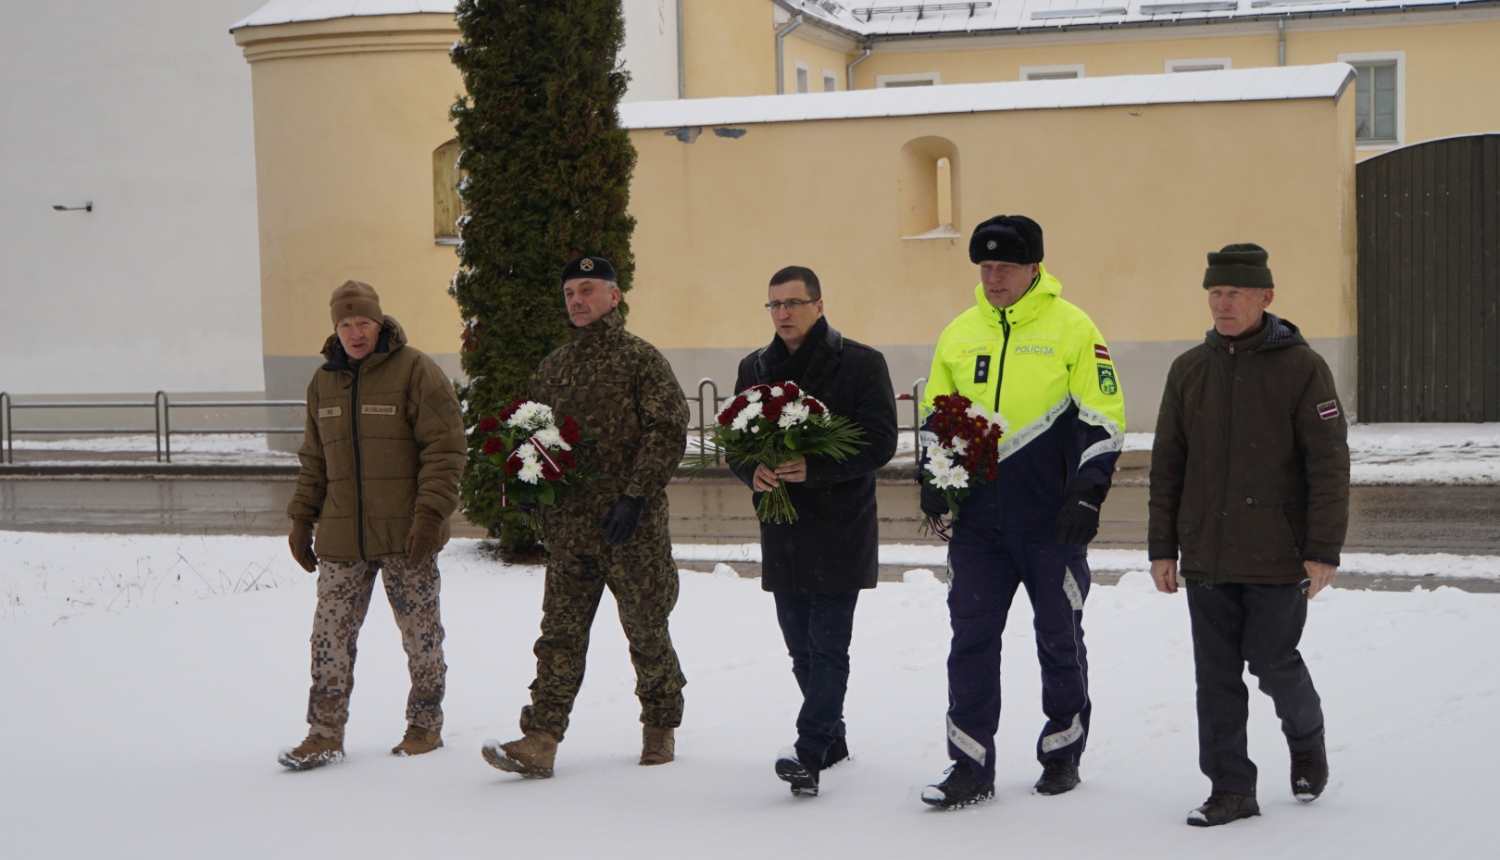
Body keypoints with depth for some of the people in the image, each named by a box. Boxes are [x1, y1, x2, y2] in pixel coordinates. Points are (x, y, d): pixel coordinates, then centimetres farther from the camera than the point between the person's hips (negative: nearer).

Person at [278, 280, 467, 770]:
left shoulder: (415, 371, -6)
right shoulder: (324, 381, 11)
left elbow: (445, 448, -9)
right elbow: (314, 458, 20)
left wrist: (430, 513, -17)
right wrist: (302, 517, 13)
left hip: (406, 534, -4)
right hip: (341, 536, 5)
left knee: (420, 633, 6)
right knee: (331, 634, 0)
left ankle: (425, 727, 19)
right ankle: (325, 734, 6)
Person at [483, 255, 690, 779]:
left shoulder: (641, 359, -3)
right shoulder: (553, 367, 14)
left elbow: (669, 432, -9)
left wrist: (635, 496, -16)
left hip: (632, 527, -5)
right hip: (568, 525, 5)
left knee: (645, 629, 6)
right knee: (560, 633, -1)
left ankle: (660, 729, 21)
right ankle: (539, 741, -6)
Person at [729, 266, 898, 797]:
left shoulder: (861, 364, -5)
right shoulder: (755, 369, 12)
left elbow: (880, 441, -11)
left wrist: (814, 469, -23)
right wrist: (752, 470, -11)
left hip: (840, 527, -6)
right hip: (782, 529, 6)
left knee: (828, 644, -8)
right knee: (801, 644, 13)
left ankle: (811, 751, -11)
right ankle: (831, 738, 27)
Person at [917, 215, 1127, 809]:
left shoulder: (1072, 328, -4)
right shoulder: (959, 333, 9)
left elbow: (1103, 422, -5)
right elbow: (934, 415, 18)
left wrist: (1086, 494, -13)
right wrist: (933, 480, 5)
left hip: (1051, 518, -3)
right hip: (978, 518, 4)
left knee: (1059, 637, 8)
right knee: (971, 638, 0)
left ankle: (1062, 755, 23)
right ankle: (971, 768, 4)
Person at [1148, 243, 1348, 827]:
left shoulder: (1301, 368, -6)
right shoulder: (1189, 371, 6)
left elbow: (1328, 466, -7)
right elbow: (1167, 465, 10)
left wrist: (1323, 551, -11)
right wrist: (1162, 548, 7)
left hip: (1278, 558, -4)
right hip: (1206, 556, 4)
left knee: (1273, 663, 1)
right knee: (1217, 675, 4)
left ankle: (1306, 738, 32)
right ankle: (1231, 789, 13)